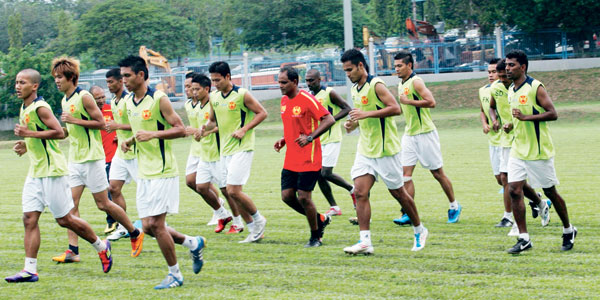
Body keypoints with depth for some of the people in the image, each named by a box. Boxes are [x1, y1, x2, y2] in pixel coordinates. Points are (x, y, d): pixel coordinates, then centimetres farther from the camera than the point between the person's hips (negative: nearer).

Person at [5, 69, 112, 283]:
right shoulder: (24, 108, 14)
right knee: (29, 219, -1)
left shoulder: (40, 108, -15)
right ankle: (30, 270, -3)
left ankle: (101, 247, 19)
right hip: (35, 171, 9)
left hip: (52, 171, -9)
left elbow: (59, 133, -23)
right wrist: (26, 145, 9)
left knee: (64, 219, 0)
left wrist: (30, 133, -24)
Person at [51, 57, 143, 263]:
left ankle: (135, 234, 15)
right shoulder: (65, 101, 14)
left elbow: (100, 122, -14)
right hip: (74, 159, 8)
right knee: (71, 204, -3)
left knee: (103, 203, -1)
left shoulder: (84, 97, -12)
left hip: (91, 158, -8)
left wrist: (74, 121, -18)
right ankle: (72, 251, -5)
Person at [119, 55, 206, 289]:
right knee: (148, 227, 5)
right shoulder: (128, 102, 11)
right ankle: (193, 244, 25)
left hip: (163, 171, -8)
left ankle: (175, 274, 5)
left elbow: (180, 129, -13)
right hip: (144, 173, 8)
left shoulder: (158, 99, -12)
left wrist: (153, 134, -25)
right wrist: (129, 142, 5)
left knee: (156, 224, -9)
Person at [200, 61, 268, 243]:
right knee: (232, 192, 7)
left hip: (242, 148, -8)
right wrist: (206, 127, -2)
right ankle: (255, 231, 16)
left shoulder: (242, 95, -11)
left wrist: (244, 130, -16)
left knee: (234, 191, -14)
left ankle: (258, 220, 8)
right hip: (225, 150, 8)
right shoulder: (214, 97, 9)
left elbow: (262, 113, -6)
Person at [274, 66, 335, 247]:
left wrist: (310, 137, -28)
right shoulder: (284, 100, 11)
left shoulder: (307, 100, -15)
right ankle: (320, 219, 23)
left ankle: (315, 237, 9)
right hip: (291, 160, 8)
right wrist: (284, 140, 11)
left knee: (303, 197, -8)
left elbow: (329, 120, -20)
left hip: (308, 160, -8)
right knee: (287, 196, 2)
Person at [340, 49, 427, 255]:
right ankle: (365, 241, -10)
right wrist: (354, 124, 5)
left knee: (398, 192, 5)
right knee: (360, 192, -7)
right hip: (365, 150, 7)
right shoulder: (355, 89, 12)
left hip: (385, 149, -7)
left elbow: (395, 108, -23)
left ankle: (419, 231, 24)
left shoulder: (376, 85, -14)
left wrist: (366, 114, -28)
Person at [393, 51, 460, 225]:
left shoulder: (416, 82, -13)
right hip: (409, 135, 8)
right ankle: (408, 214, -6)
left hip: (425, 133, -8)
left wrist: (408, 101, -22)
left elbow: (431, 102, -23)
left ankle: (454, 207, 17)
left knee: (437, 172, 2)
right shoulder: (401, 84, 14)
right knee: (406, 174, -4)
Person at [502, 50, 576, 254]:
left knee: (550, 192, 4)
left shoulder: (535, 87, -12)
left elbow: (552, 114, -17)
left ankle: (568, 231, 24)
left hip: (538, 150, -7)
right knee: (514, 190, -7)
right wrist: (511, 125, 6)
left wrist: (526, 117, -25)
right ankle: (523, 238, -5)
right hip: (518, 150, 7)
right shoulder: (511, 90, 12)